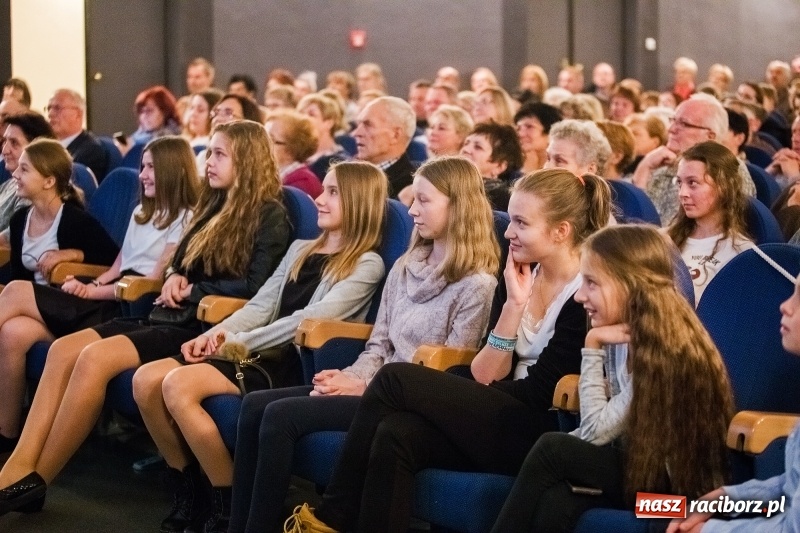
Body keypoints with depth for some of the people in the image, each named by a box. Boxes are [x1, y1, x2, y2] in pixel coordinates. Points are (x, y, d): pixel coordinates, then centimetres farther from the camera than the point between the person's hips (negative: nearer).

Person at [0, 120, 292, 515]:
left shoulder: (269, 216, -5)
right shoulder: (214, 208, 21)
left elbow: (256, 285, -15)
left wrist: (193, 290, -7)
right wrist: (174, 278, 4)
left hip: (207, 327, -9)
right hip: (175, 317, 9)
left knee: (95, 359, -27)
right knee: (64, 349, -13)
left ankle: (35, 480, -21)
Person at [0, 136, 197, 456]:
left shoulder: (185, 220, -1)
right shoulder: (142, 213, 26)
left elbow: (154, 282, -8)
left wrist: (94, 292, -9)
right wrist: (89, 285, 1)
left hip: (130, 311, -8)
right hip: (107, 301, 8)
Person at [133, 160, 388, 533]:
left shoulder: (366, 264, -2)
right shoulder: (300, 249, 22)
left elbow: (310, 319, -13)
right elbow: (261, 306, 15)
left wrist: (241, 342, -15)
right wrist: (218, 334, -3)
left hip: (298, 363, -8)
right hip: (263, 353, 8)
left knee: (178, 386, -28)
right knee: (146, 380, -12)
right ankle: (188, 489, 1)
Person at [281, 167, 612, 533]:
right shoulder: (524, 274, 12)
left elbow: (538, 392, -12)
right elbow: (484, 377, 6)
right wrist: (514, 304, -6)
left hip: (542, 435, -7)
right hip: (501, 419, 7)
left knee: (396, 380, -16)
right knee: (395, 435, -22)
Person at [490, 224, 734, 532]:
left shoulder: (664, 351, -20)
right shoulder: (622, 335, 4)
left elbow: (596, 431, -16)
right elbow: (603, 428, 8)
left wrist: (592, 347, -13)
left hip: (671, 478, -7)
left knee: (552, 450, -18)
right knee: (554, 506, -22)